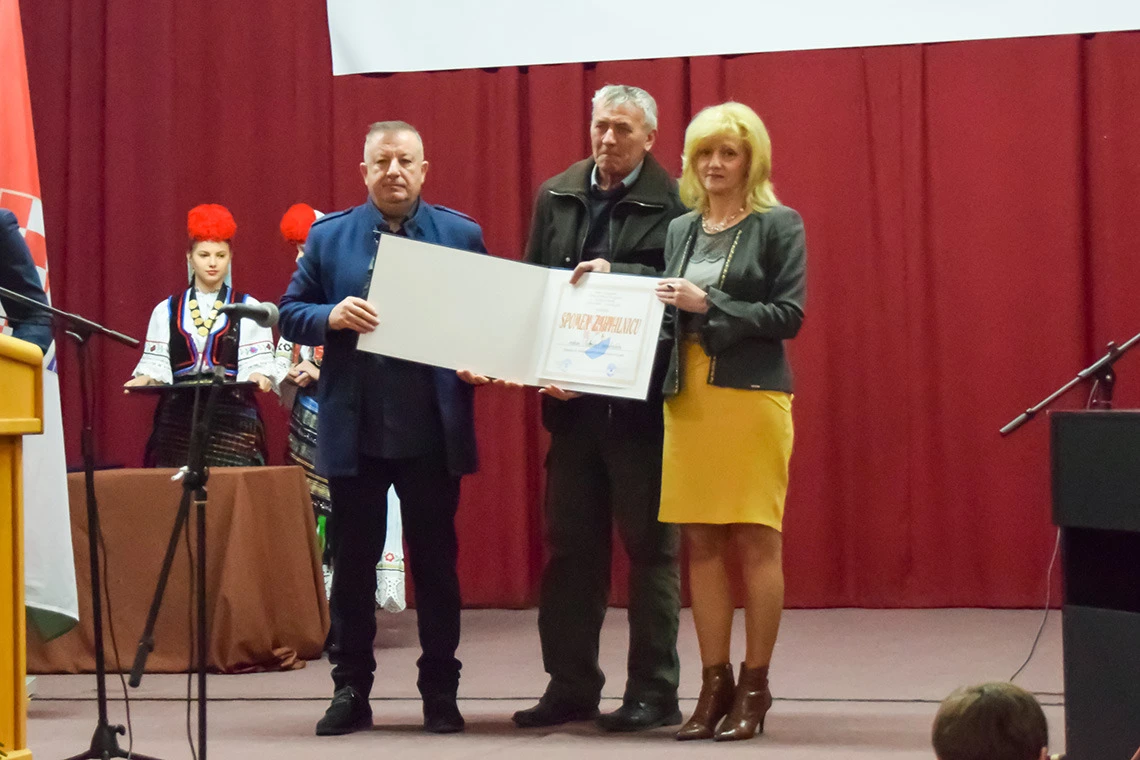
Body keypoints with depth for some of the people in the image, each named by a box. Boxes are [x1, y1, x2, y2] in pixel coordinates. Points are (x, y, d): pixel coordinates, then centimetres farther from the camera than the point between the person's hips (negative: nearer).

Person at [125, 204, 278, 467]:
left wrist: (258, 377, -20)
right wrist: (142, 380, -11)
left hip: (232, 419, -1)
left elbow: (257, 362, 1)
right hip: (178, 420, 2)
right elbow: (155, 364, 9)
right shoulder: (166, 311, 14)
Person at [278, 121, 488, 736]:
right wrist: (333, 317, -14)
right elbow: (290, 314, 6)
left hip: (433, 430, -1)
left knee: (435, 561, 6)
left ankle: (440, 692, 15)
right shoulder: (328, 236, 6)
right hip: (354, 430, 1)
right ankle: (350, 690, 16)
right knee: (352, 562, 7)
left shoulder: (461, 235, 4)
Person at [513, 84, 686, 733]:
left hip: (641, 403, -5)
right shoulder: (555, 197, 9)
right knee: (571, 545, 12)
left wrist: (616, 275, -25)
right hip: (571, 399, 5)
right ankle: (571, 685, 21)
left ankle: (654, 692, 10)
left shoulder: (672, 204, -8)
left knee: (650, 547, 3)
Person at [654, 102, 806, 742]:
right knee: (701, 543, 4)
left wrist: (708, 303, -15)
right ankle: (715, 684, 9)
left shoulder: (779, 225, -1)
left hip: (751, 394, -5)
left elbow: (789, 315, -8)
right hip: (688, 395, 5)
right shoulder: (681, 230, 15)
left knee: (755, 541, -3)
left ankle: (755, 685, 4)